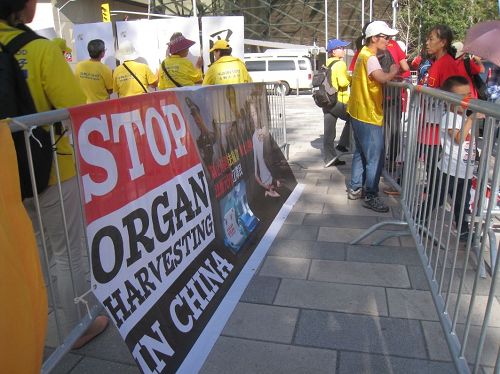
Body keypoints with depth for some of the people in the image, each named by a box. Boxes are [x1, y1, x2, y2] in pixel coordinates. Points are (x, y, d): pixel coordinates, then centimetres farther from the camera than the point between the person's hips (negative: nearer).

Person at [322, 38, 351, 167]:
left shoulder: (327, 64, 17)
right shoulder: (340, 64, -9)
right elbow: (343, 82, -20)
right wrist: (351, 78, -1)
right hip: (337, 101, -8)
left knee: (328, 132, 7)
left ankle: (329, 158, 11)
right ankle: (342, 144, 10)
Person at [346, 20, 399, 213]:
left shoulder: (364, 54, 13)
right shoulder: (369, 57, -18)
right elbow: (382, 78, -35)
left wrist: (390, 76, 0)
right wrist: (393, 71, -16)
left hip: (359, 114, 10)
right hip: (369, 117, -10)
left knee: (361, 154, 19)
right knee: (375, 159, -2)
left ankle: (355, 189, 28)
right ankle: (370, 197, 6)